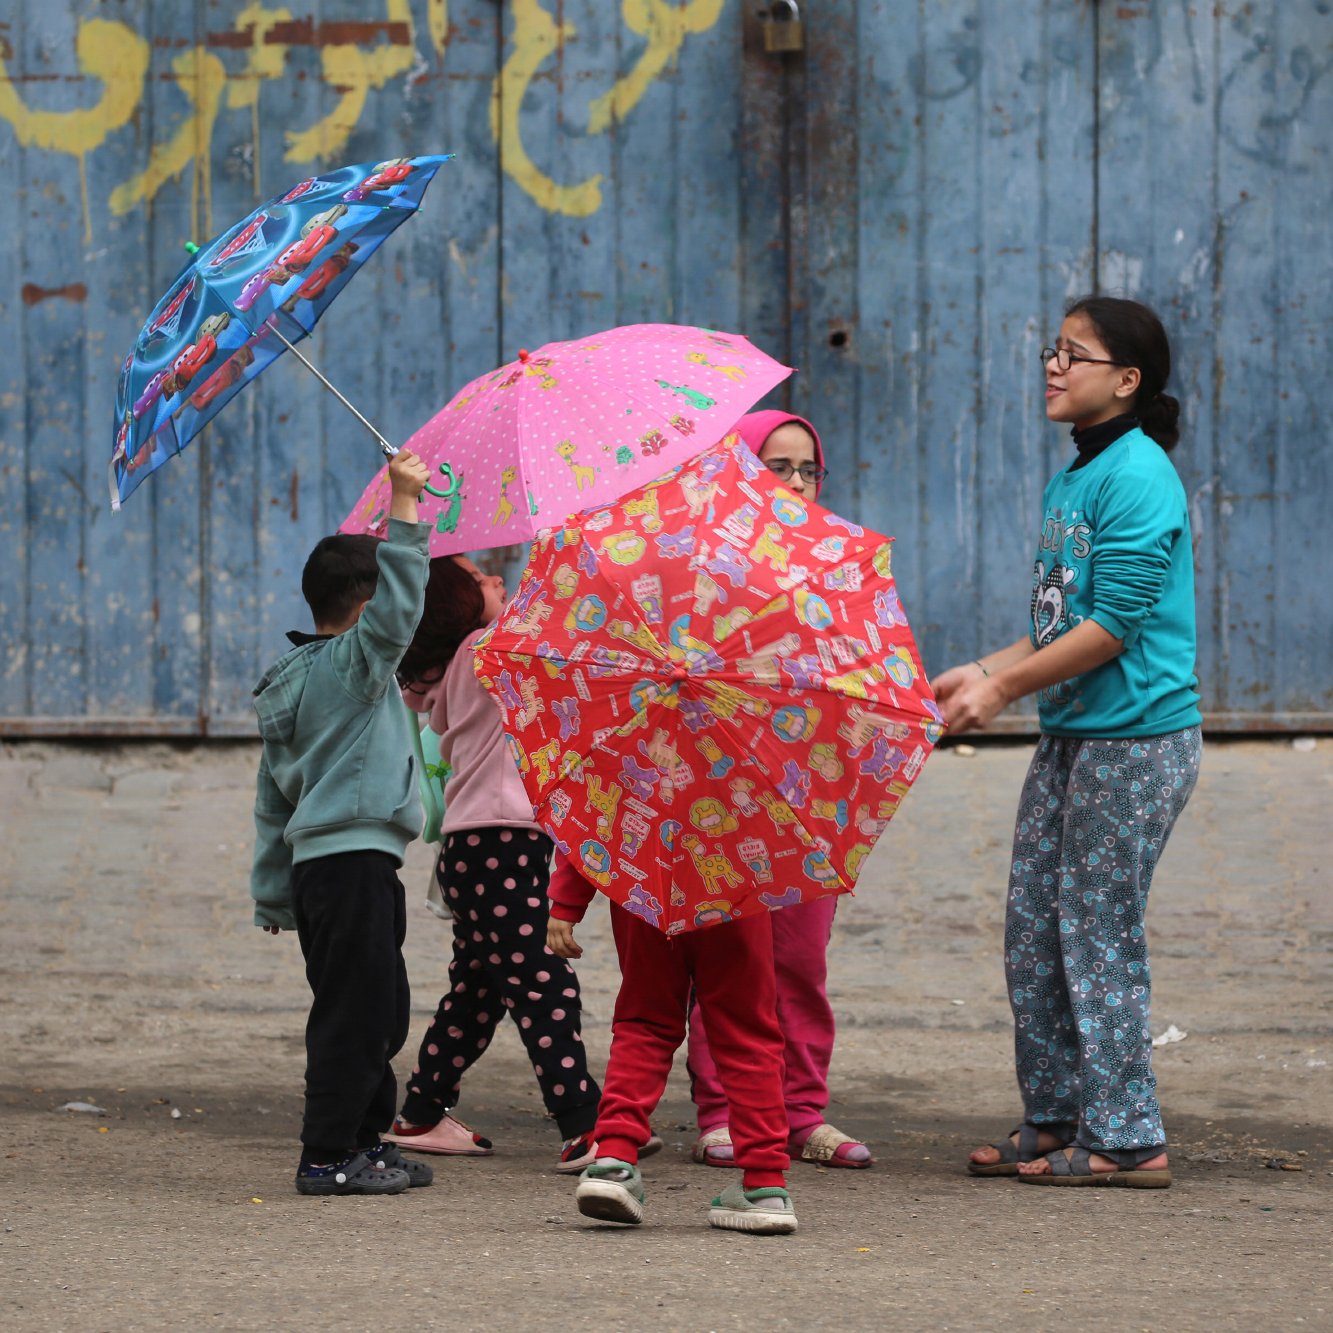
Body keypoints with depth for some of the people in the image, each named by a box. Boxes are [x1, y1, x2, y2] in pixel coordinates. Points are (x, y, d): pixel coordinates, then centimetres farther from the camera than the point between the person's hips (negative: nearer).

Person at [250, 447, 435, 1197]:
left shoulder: (291, 684, 19)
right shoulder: (352, 664, -7)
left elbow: (273, 800, 21)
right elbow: (399, 604, -24)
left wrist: (273, 897, 25)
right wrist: (404, 509, -23)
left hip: (316, 863, 10)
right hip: (353, 860, -10)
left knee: (381, 1013, 17)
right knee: (354, 1014, -9)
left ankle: (366, 1141, 24)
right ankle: (328, 1157, -9)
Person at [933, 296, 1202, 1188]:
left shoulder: (1138, 476, -14)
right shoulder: (1070, 481, 15)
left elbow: (1114, 624, -19)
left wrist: (1005, 686, -15)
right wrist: (981, 672, 9)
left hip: (1137, 737, -9)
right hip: (1071, 732, 9)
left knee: (1098, 931, -5)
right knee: (1033, 927, 9)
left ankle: (1126, 1139, 2)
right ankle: (1056, 1121, 18)